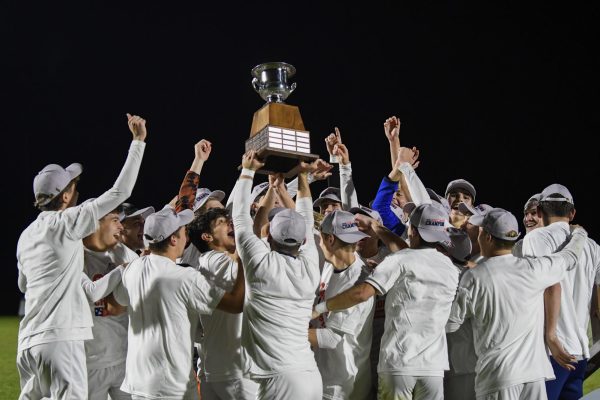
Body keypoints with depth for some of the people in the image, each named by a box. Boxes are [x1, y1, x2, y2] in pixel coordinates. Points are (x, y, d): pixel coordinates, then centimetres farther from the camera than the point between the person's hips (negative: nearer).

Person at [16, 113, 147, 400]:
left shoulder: (26, 235, 13)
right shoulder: (66, 222, -8)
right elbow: (120, 192, -9)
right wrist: (138, 141, -4)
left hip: (28, 341, 8)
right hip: (60, 338, -8)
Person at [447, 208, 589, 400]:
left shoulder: (473, 277, -9)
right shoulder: (535, 268, -1)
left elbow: (451, 324, -3)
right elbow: (571, 256, 18)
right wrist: (579, 234, 40)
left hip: (497, 375, -3)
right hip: (535, 370, 3)